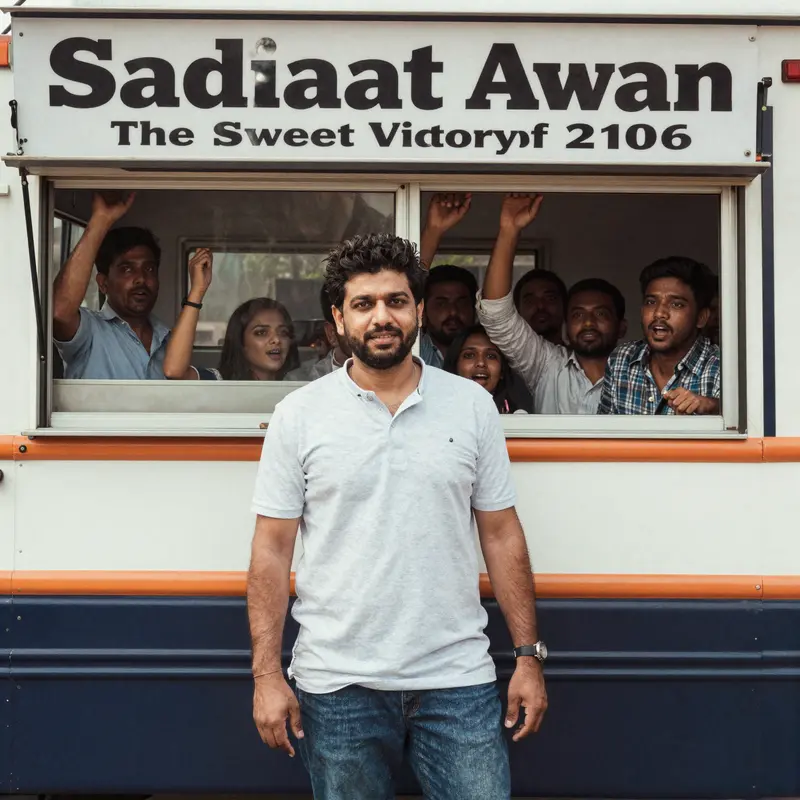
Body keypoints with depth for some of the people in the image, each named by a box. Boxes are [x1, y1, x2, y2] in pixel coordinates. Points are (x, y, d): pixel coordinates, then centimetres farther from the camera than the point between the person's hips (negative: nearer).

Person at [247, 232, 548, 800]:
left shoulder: (473, 405, 3)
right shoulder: (298, 416, 0)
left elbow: (502, 535, 5)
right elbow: (272, 550, 0)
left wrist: (529, 656, 2)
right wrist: (267, 674, -5)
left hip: (458, 678, 1)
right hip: (337, 685, 0)